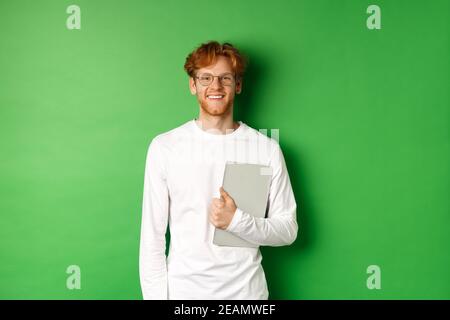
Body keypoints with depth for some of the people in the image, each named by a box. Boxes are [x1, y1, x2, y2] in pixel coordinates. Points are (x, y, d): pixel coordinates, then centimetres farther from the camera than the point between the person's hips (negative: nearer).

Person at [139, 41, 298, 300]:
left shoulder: (267, 149, -5)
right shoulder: (164, 147, -6)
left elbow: (288, 230, -3)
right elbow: (152, 235, -3)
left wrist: (237, 221, -18)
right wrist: (156, 295, -6)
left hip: (247, 289, 1)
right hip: (183, 289, 0)